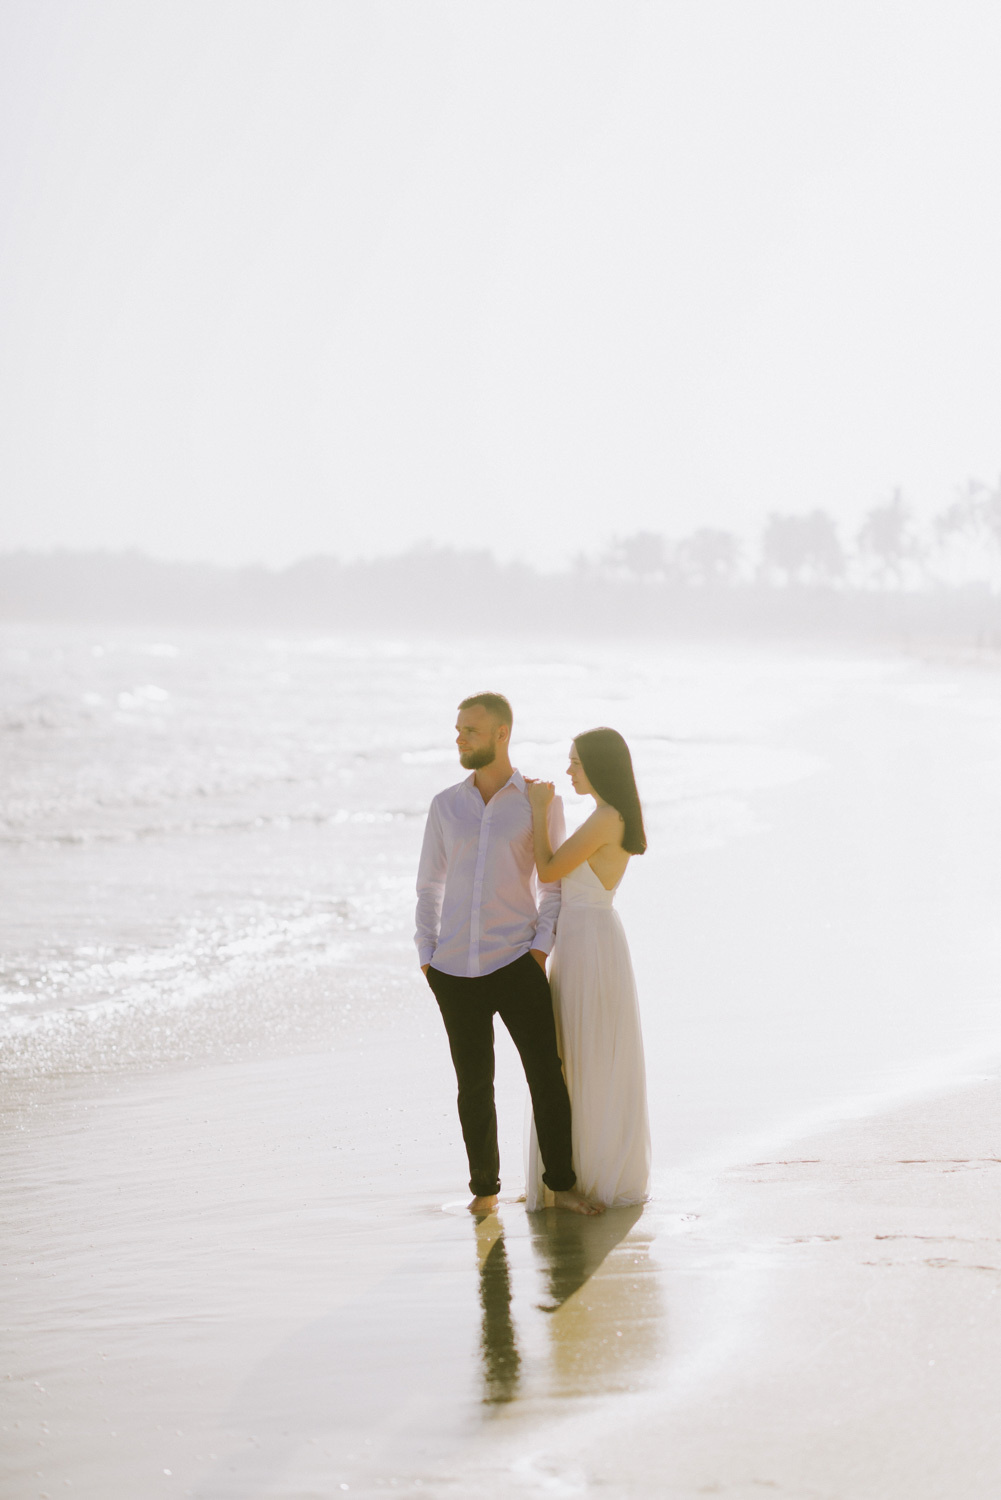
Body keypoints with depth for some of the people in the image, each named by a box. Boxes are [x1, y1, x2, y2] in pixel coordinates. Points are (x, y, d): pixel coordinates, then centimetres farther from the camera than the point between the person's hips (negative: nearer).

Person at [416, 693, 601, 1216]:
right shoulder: (446, 805, 8)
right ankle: (484, 1188, 16)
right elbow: (429, 885, 15)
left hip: (516, 963, -2)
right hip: (455, 969, 2)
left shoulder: (541, 802, 1)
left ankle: (561, 1183, 6)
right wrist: (427, 956, 6)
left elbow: (555, 884, 4)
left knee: (546, 1074, -5)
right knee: (473, 1084, 5)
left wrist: (541, 947, -7)